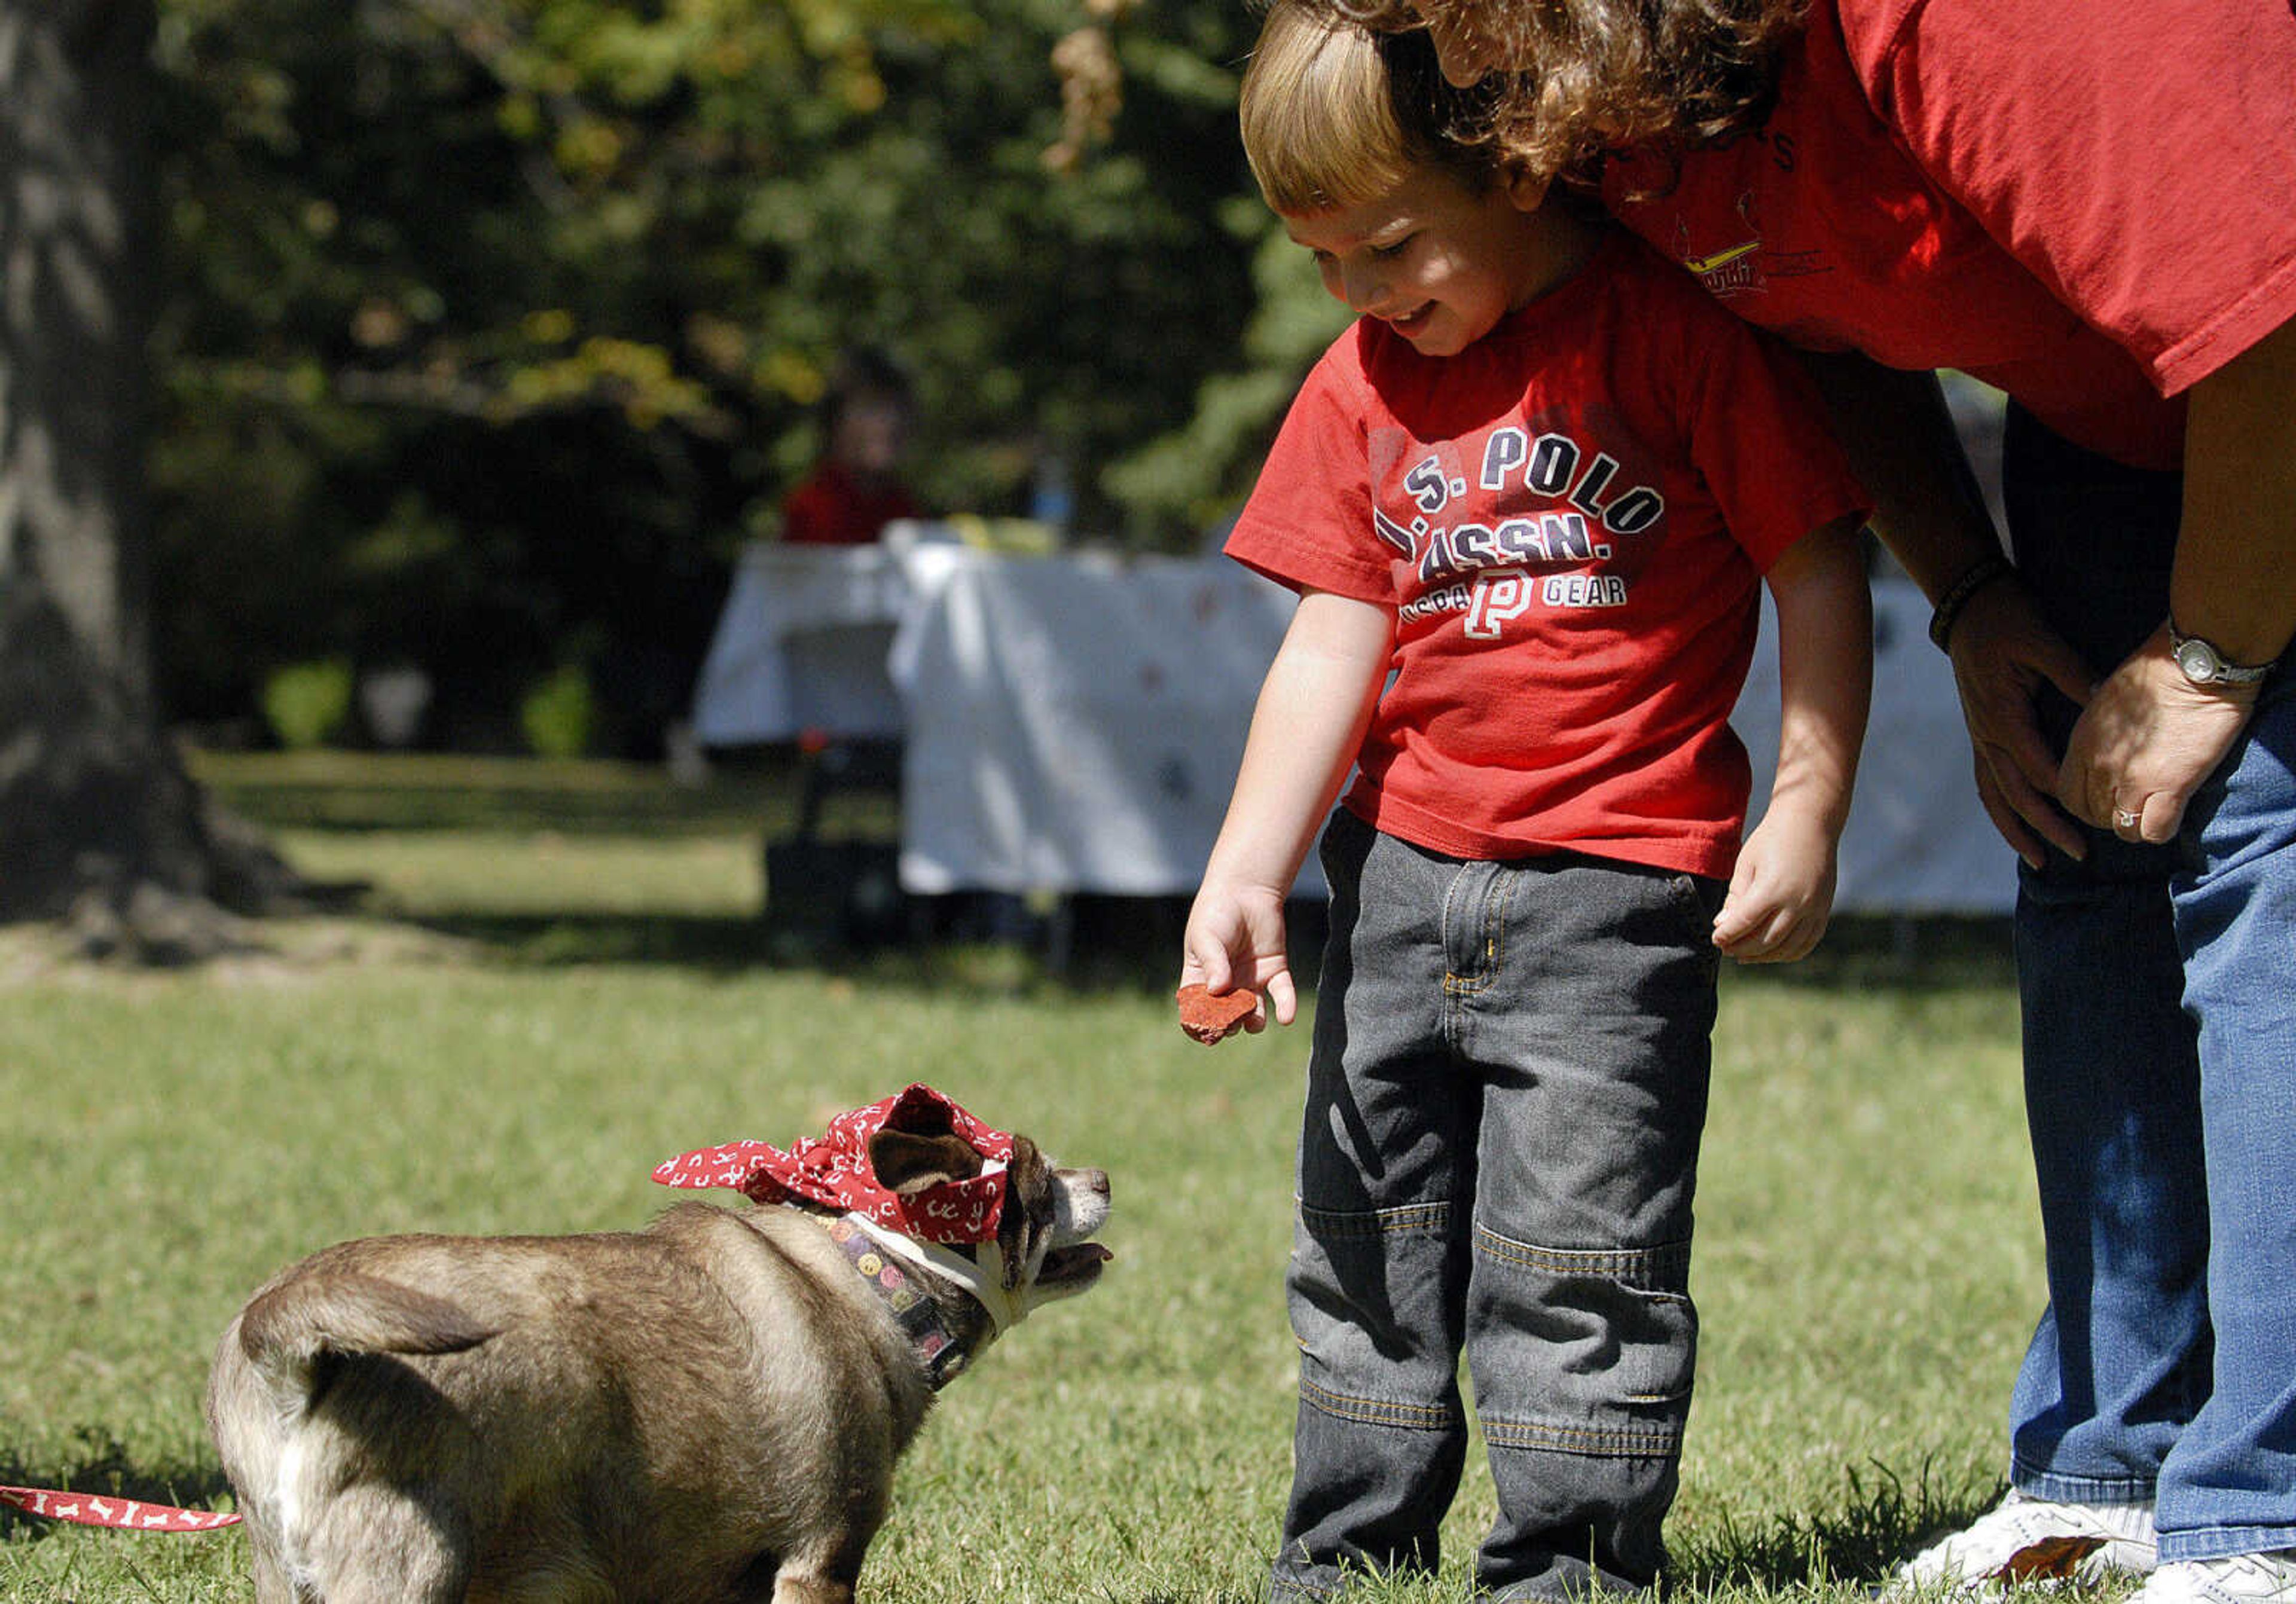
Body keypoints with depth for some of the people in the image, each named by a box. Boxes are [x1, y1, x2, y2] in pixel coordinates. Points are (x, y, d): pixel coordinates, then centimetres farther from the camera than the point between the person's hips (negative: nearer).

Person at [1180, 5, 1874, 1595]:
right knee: (1370, 1231, 12)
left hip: (1617, 880, -6)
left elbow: (1823, 571, -5)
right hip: (1404, 867, 6)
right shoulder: (1362, 386, 7)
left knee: (1577, 1252, -6)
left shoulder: (1676, 327, -8)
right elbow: (1335, 642, 5)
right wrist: (1248, 870, -5)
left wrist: (1806, 821, -9)